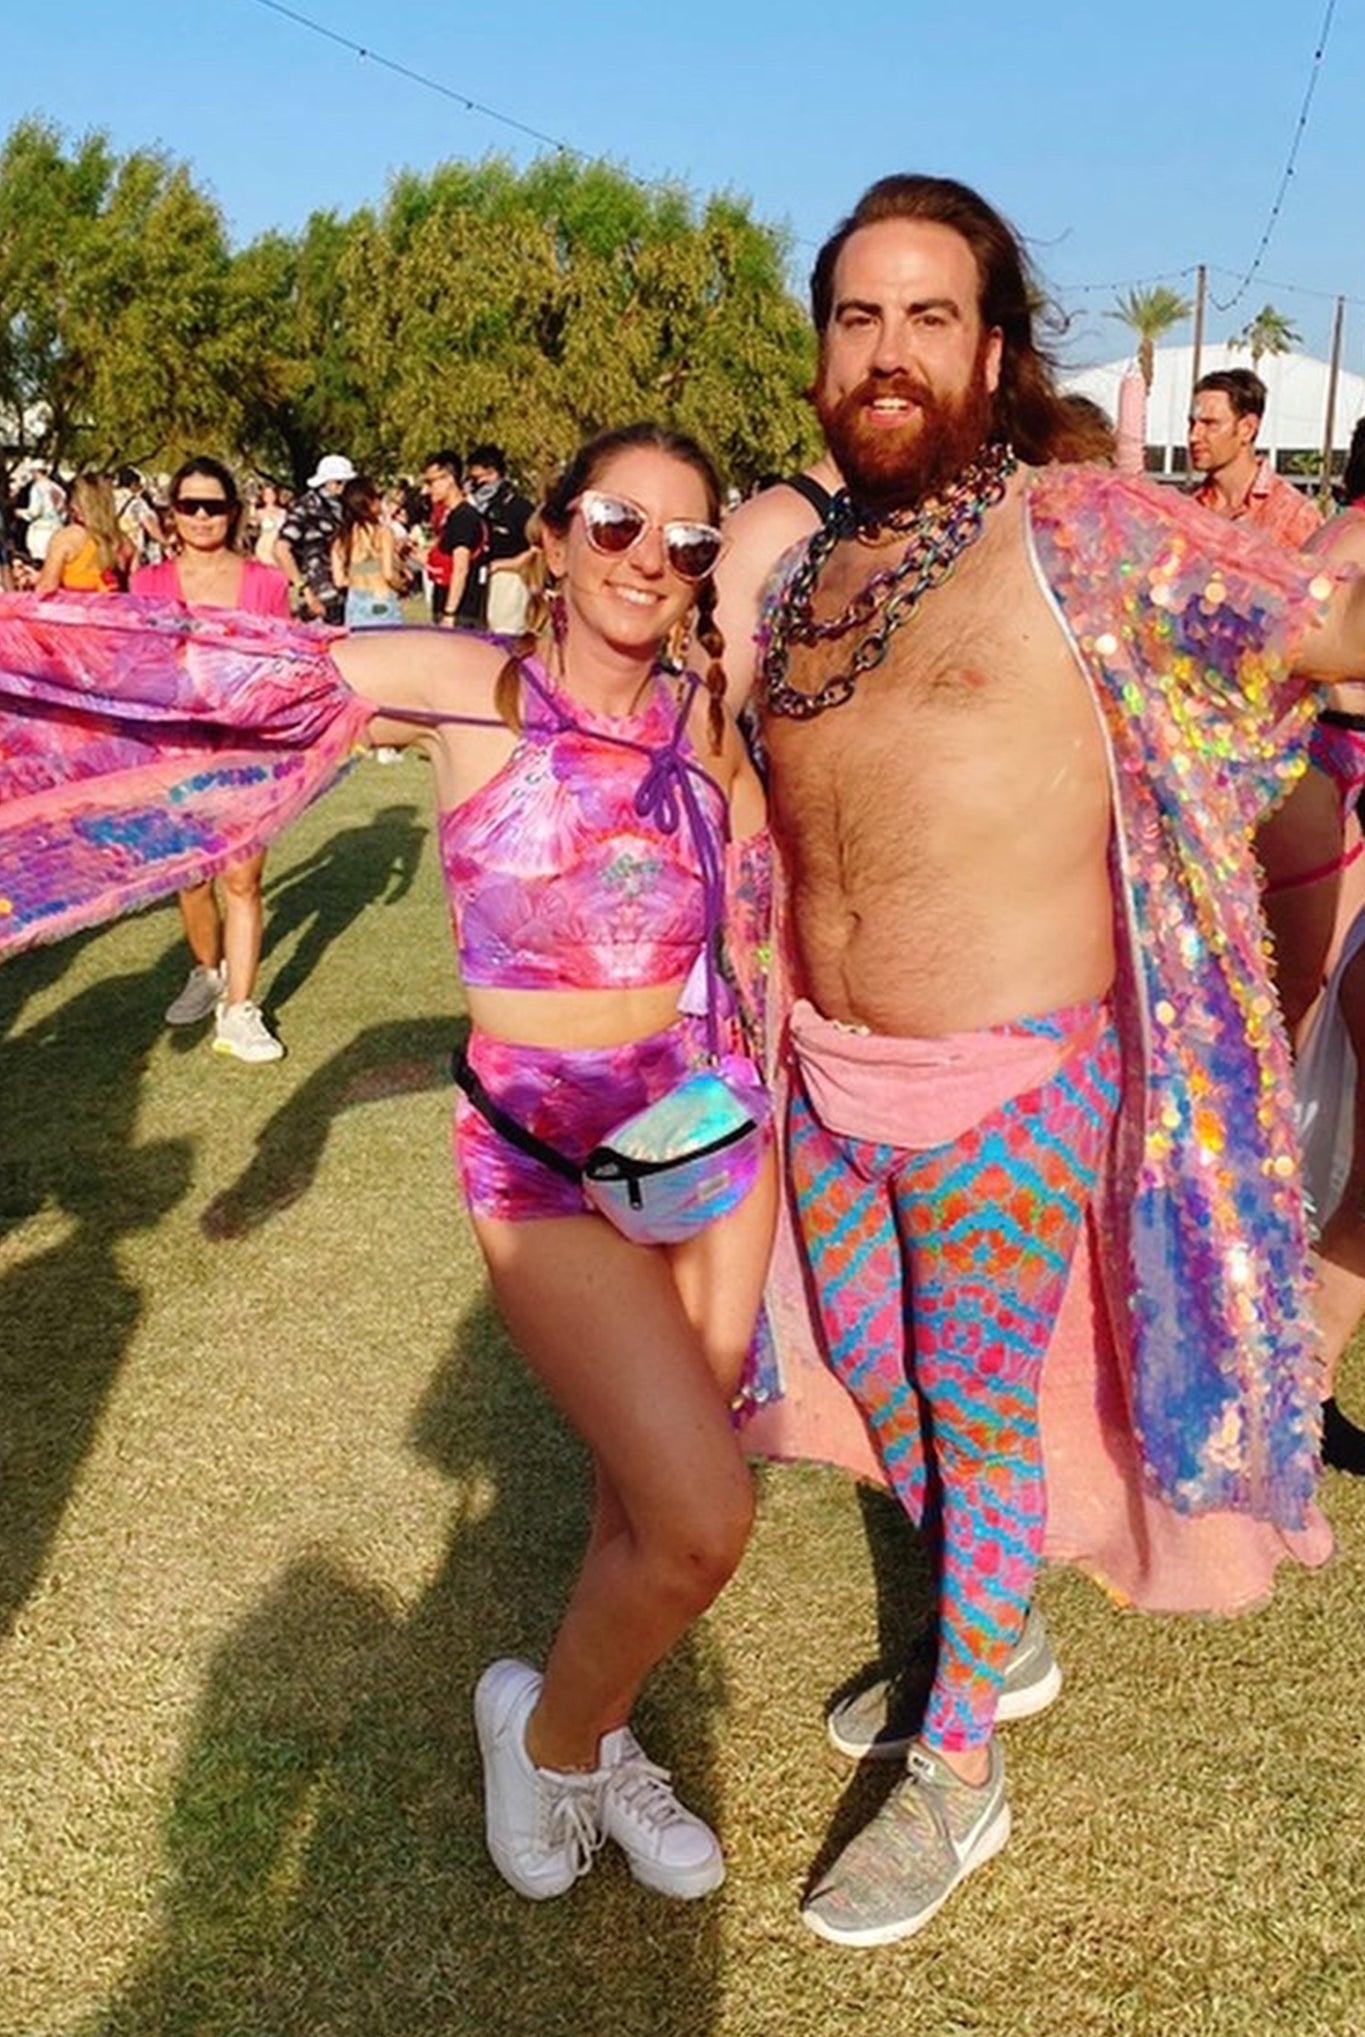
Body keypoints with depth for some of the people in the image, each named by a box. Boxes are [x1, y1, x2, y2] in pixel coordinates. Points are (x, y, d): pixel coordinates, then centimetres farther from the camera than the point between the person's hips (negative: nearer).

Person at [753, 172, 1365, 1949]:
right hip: (828, 1073, 7)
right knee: (872, 1379, 20)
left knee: (980, 1413, 8)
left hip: (1004, 1092, -6)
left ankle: (958, 1771, 31)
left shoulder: (1077, 534, -13)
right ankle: (996, 1630, 47)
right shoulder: (799, 568, 6)